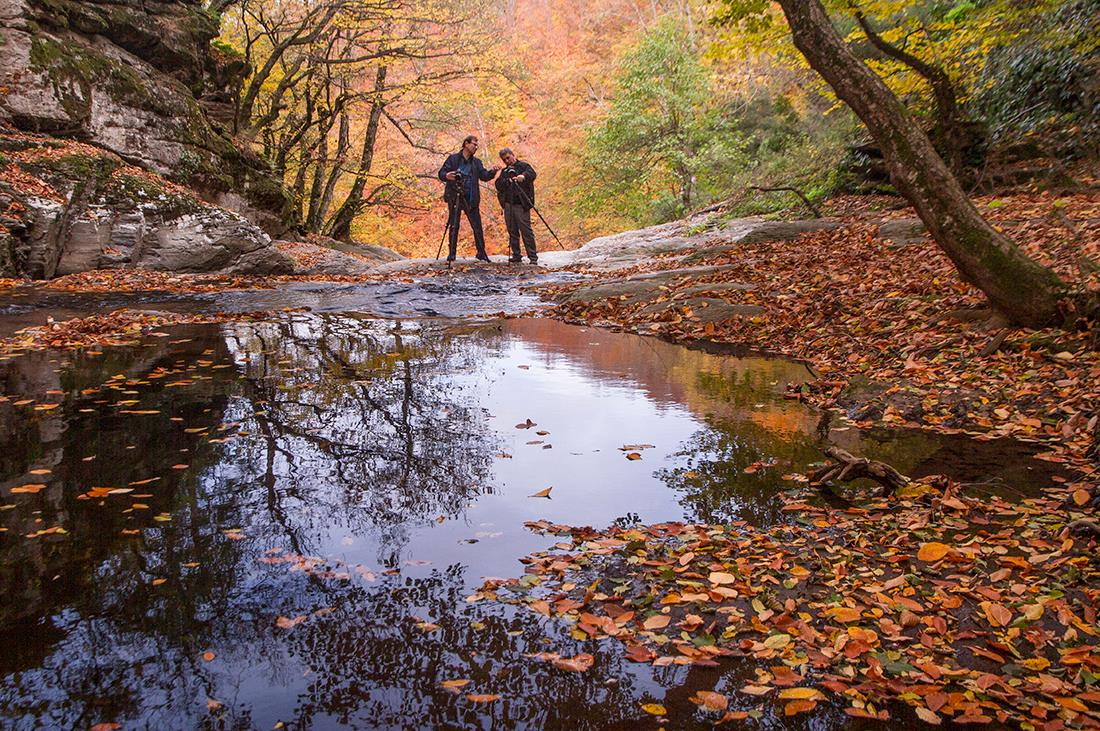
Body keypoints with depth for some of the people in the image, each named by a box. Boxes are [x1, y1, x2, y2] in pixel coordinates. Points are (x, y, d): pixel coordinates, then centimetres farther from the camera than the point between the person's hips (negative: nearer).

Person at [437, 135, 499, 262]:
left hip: (471, 199, 3)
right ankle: (451, 253, 7)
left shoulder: (476, 162, 14)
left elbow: (484, 176, 5)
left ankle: (481, 253, 9)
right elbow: (441, 173, 0)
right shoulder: (453, 159, 3)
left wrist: (492, 171, -15)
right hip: (454, 198, -3)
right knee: (453, 226, 0)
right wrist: (446, 176, -23)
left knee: (477, 226, 1)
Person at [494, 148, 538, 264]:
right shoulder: (504, 171, 18)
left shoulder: (523, 166, 3)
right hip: (508, 205, 5)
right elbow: (498, 185, 6)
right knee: (512, 232, 6)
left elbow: (532, 173, -17)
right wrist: (507, 181, -14)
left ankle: (533, 257, -4)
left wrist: (523, 176, -38)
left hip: (521, 205, -5)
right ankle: (516, 256, 12)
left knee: (526, 231, -7)